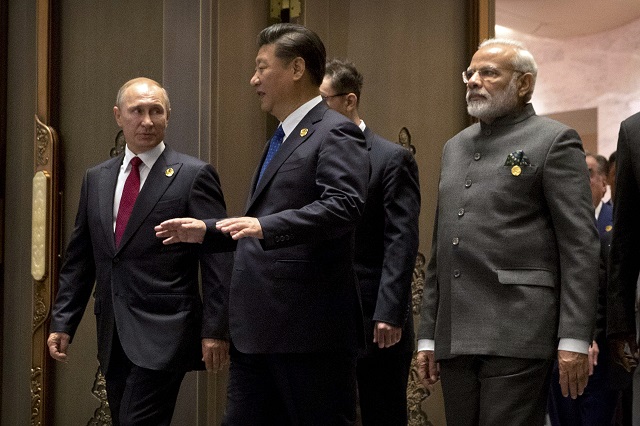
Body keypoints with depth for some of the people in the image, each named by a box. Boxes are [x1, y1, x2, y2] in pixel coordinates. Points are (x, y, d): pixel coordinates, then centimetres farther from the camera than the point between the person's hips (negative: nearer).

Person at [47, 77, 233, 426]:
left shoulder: (194, 175, -4)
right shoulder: (96, 178, 13)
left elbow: (218, 259, -7)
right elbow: (79, 259, 16)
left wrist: (215, 330, -11)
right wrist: (62, 322, 10)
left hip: (164, 334, -6)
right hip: (114, 339, 6)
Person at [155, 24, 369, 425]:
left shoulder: (335, 133, -9)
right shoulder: (281, 138, 22)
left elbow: (344, 205, -24)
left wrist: (264, 226, -33)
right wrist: (207, 229, 23)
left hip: (309, 329, -9)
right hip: (258, 329, 10)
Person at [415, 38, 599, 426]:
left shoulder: (553, 141, -1)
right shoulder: (455, 147, 20)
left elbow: (580, 246, -8)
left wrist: (574, 338, -14)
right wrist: (428, 333, 16)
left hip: (517, 335, -6)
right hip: (454, 337, 6)